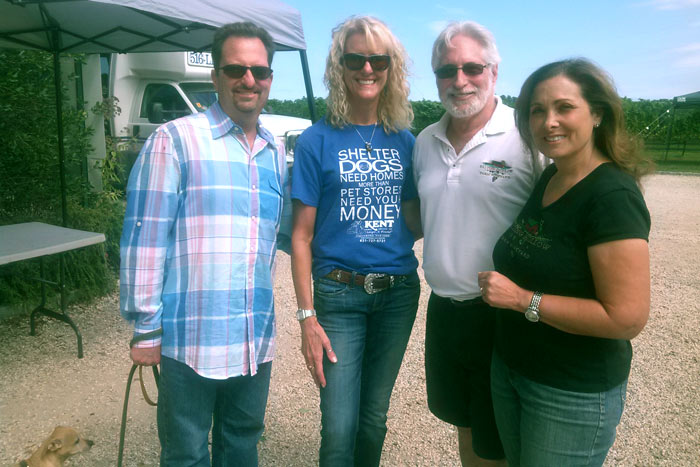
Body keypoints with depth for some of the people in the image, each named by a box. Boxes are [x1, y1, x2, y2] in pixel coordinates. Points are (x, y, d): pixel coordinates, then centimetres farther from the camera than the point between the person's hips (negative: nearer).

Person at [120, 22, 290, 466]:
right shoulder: (176, 140, -7)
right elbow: (145, 237, -9)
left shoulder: (276, 154, 11)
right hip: (192, 340, -5)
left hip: (256, 341, 5)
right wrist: (146, 327, -9)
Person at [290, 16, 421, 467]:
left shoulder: (404, 140, 5)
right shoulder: (317, 141, -5)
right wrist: (307, 317, -10)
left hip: (399, 292, 4)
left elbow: (414, 222, 11)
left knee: (375, 415, 18)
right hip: (340, 294, -3)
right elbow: (302, 236, -6)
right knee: (339, 428, 1)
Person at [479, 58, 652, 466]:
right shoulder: (548, 178, 3)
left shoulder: (612, 197, -22)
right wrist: (497, 285, 0)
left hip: (574, 396, -7)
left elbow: (628, 318, -25)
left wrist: (523, 300, -23)